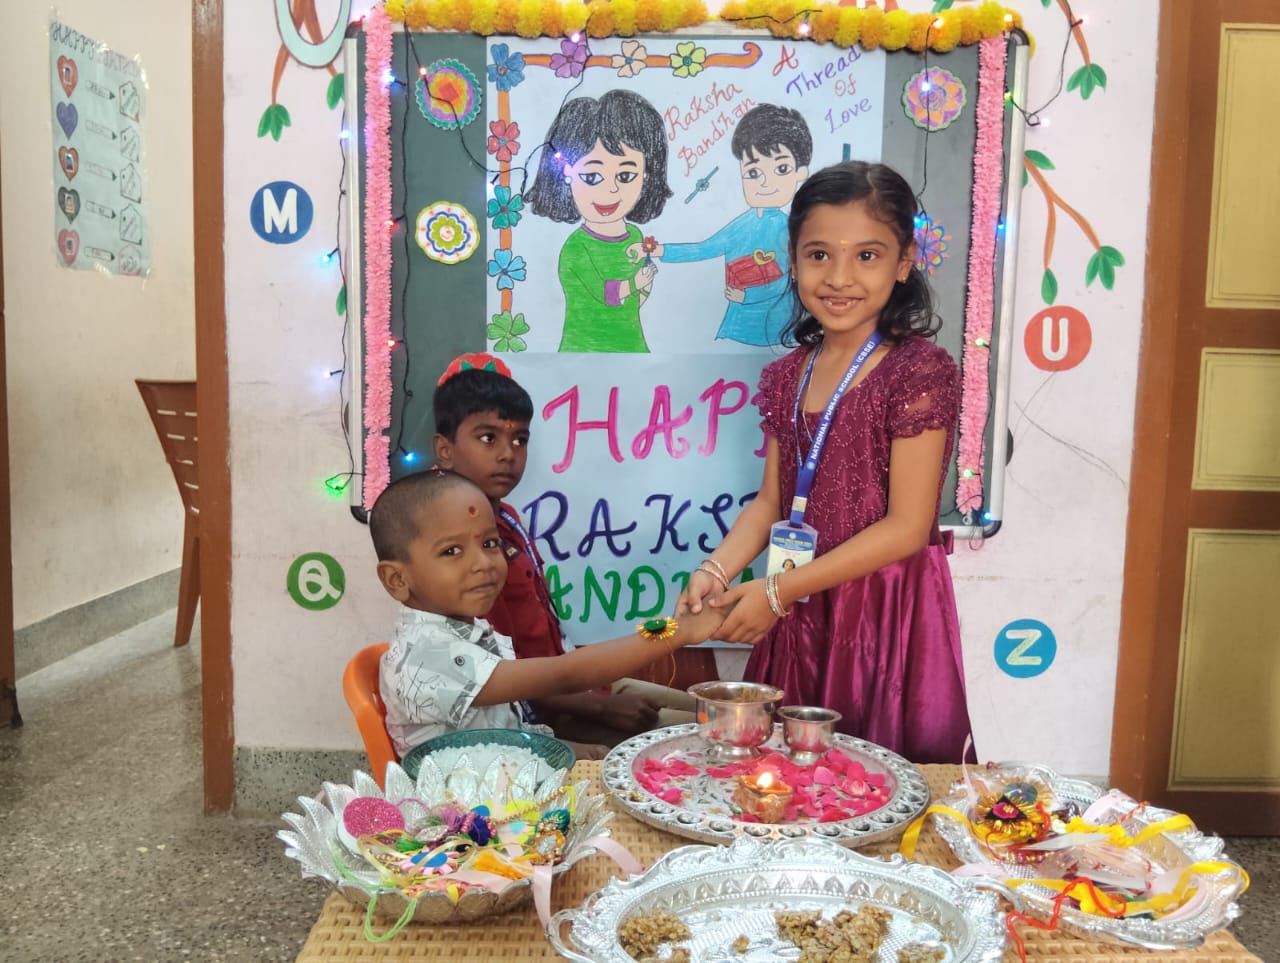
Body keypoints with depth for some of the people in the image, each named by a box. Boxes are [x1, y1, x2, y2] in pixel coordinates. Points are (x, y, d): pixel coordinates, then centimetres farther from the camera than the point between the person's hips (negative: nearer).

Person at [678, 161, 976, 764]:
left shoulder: (919, 370, -13)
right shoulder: (787, 376, 7)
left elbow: (907, 527, -16)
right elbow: (771, 502, 10)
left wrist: (777, 590, -16)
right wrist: (716, 571, -8)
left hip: (884, 616, -5)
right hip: (800, 616, 6)